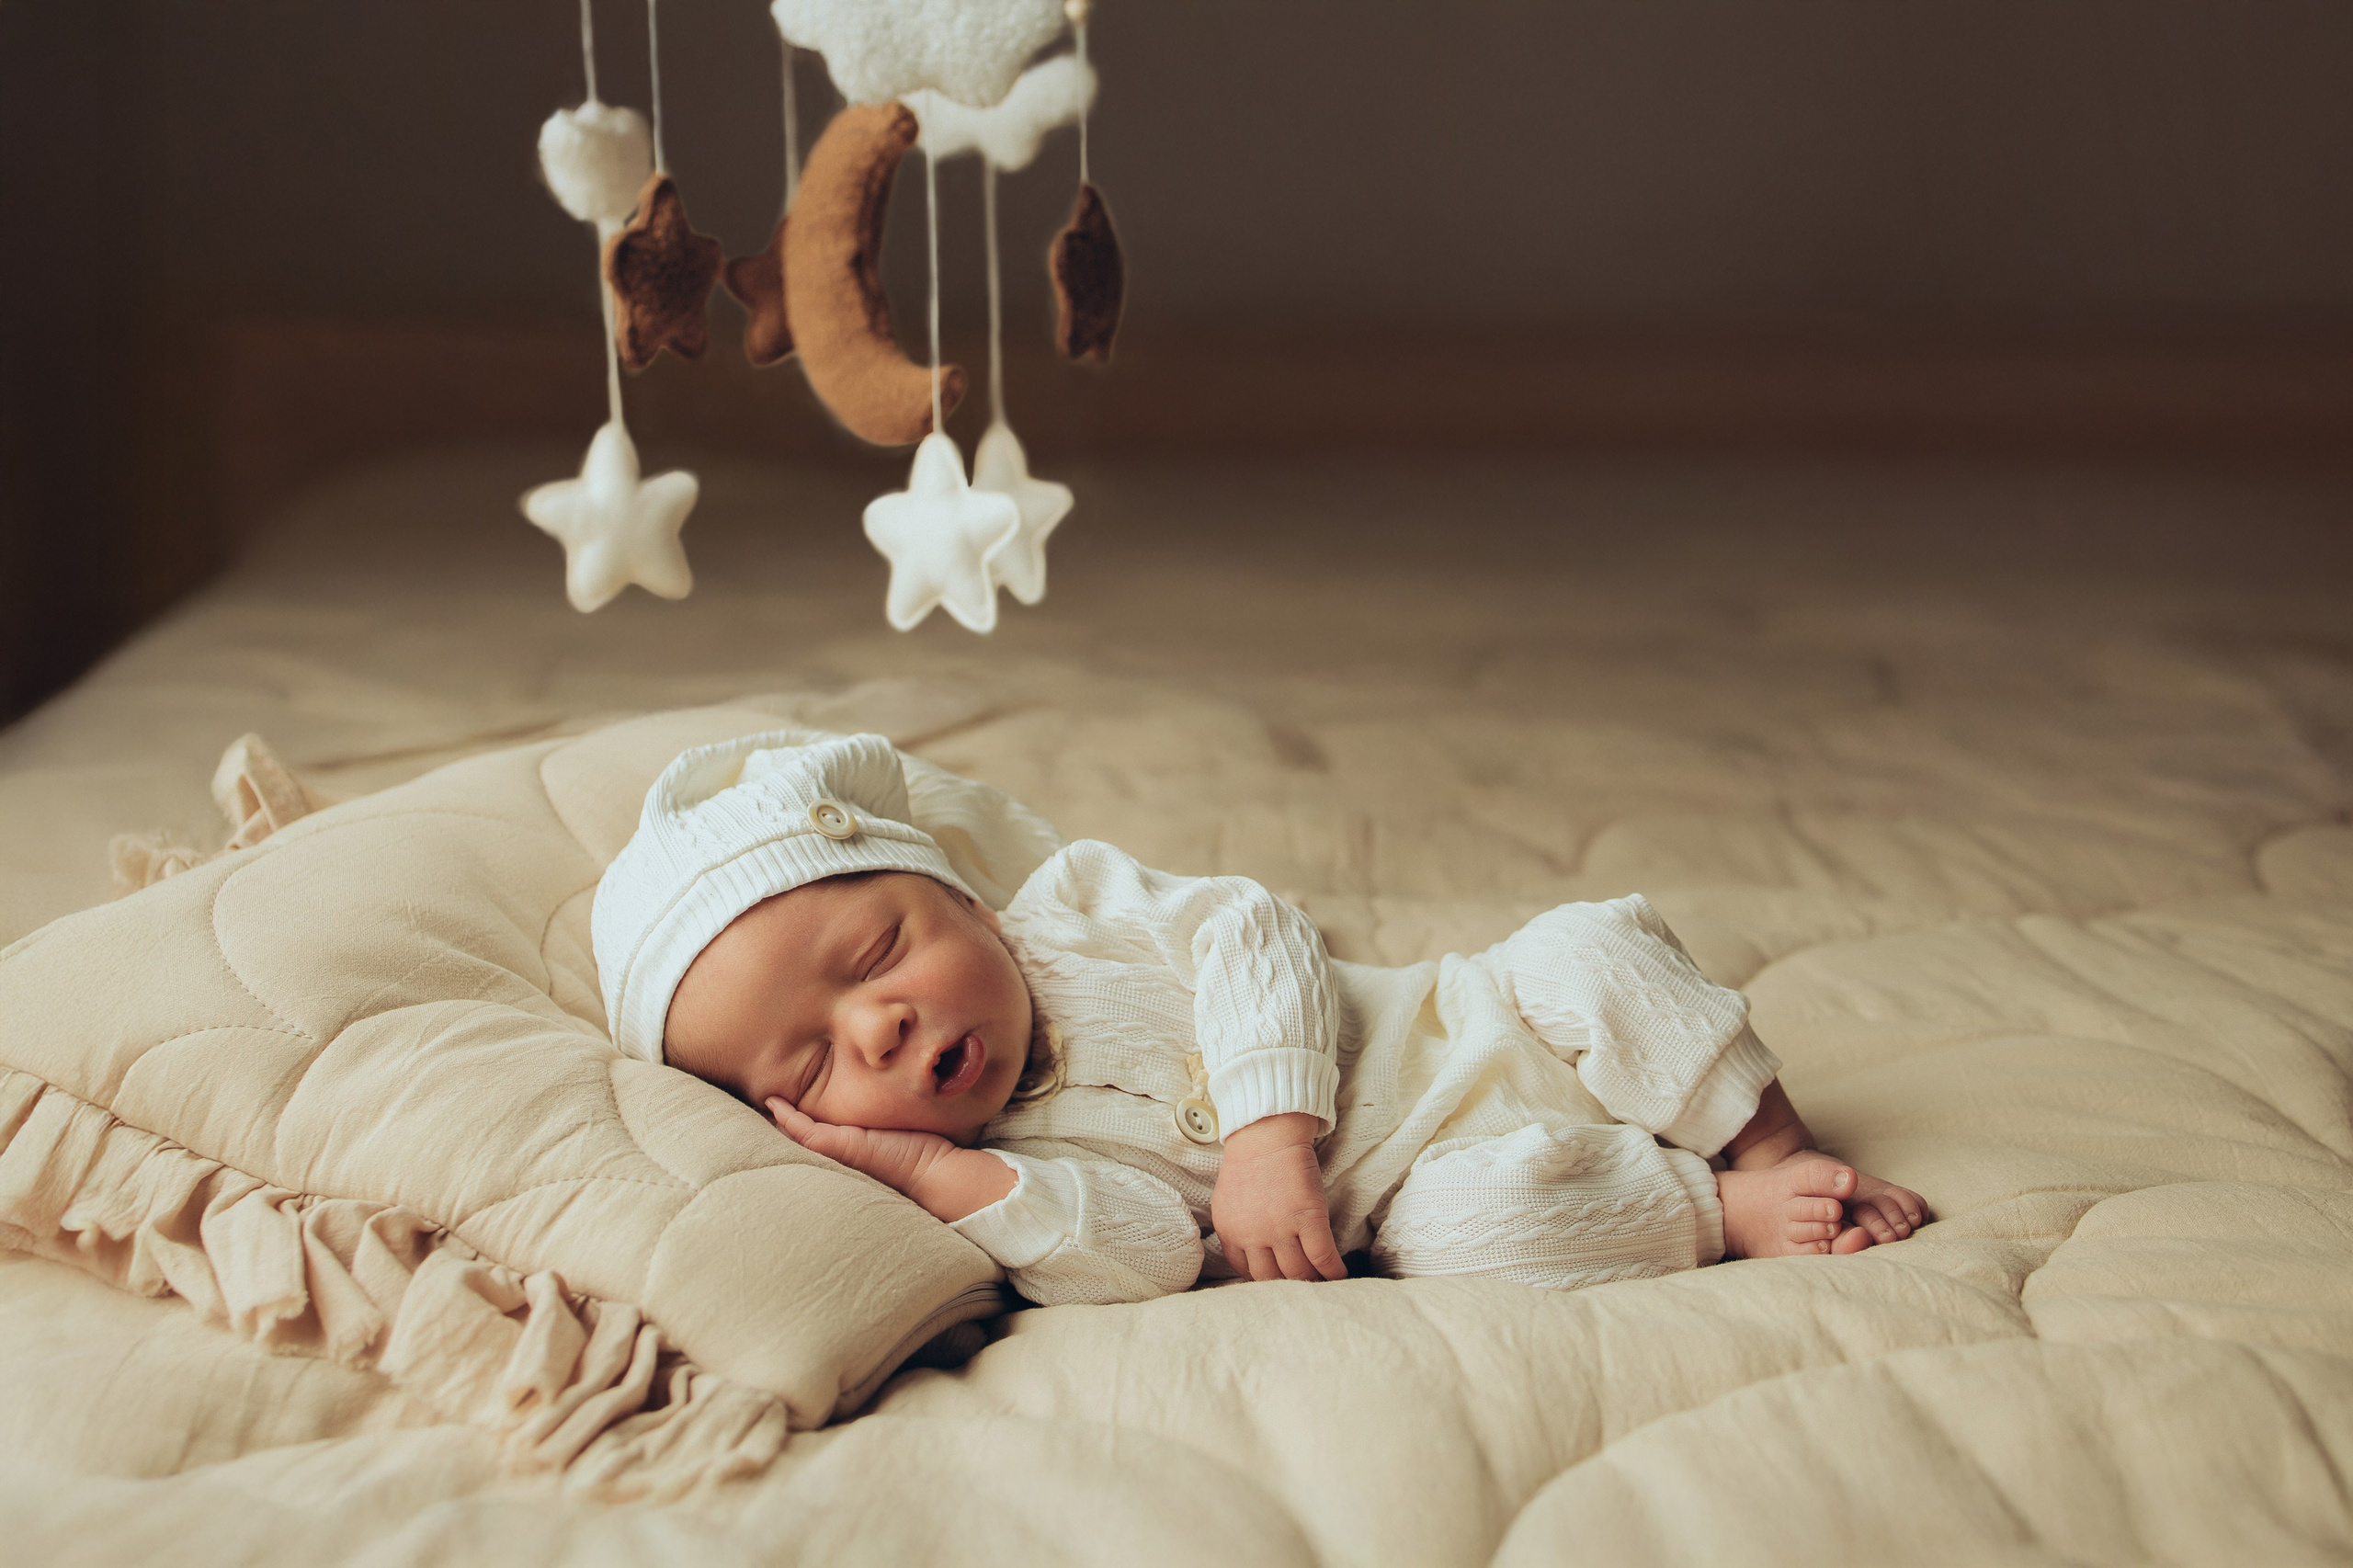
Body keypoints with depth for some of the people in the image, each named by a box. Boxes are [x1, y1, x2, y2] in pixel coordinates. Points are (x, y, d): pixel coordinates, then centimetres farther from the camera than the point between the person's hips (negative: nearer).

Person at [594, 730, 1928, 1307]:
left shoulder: (1072, 906, -7)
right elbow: (1139, 1252, -27)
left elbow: (1248, 931, -15)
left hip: (1478, 1027, 3)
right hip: (1436, 1181, -3)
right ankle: (1725, 1214, -12)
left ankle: (1776, 1147, -1)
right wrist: (934, 1173, -35)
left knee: (1584, 951, -18)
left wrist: (1266, 1134, -28)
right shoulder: (1001, 1160, -12)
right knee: (1473, 1225, -34)